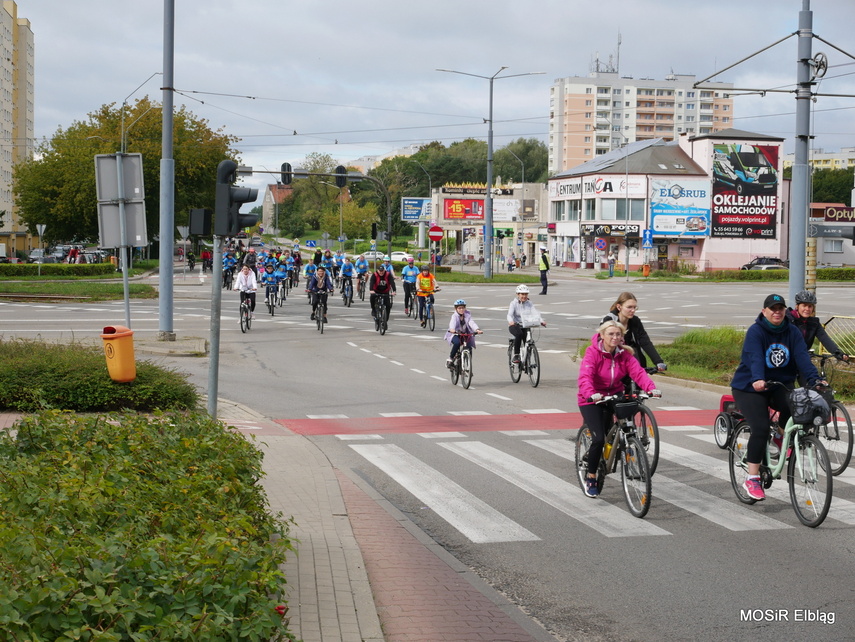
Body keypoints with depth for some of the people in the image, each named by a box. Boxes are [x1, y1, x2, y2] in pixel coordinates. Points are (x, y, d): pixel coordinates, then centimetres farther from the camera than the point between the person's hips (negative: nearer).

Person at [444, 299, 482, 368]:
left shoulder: (467, 315, 0)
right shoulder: (454, 316, -9)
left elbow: (471, 323, -15)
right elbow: (453, 323, -29)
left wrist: (477, 329, -35)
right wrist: (452, 329, -52)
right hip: (455, 334, -3)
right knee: (457, 343, -35)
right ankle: (450, 359, -16)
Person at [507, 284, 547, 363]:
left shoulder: (529, 304, 4)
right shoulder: (514, 303, -6)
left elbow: (535, 313, -12)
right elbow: (509, 314, -21)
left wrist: (541, 321, -33)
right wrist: (511, 321, -45)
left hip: (526, 326, 3)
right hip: (515, 325, -3)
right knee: (519, 334, -35)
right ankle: (516, 355, -24)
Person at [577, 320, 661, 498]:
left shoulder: (624, 354, -4)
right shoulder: (592, 353, -18)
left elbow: (638, 372, -18)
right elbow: (585, 377, -32)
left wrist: (651, 388, -38)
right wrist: (591, 394, -52)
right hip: (591, 401, -5)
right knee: (598, 438, -16)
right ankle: (590, 480, -1)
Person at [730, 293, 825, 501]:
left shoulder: (792, 332, -1)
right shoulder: (755, 332, -15)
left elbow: (802, 357, -14)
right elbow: (755, 358, -31)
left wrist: (814, 379, -30)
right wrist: (757, 380, -49)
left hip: (780, 386, 4)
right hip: (750, 388, -4)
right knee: (761, 428, -21)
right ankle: (752, 479, -10)